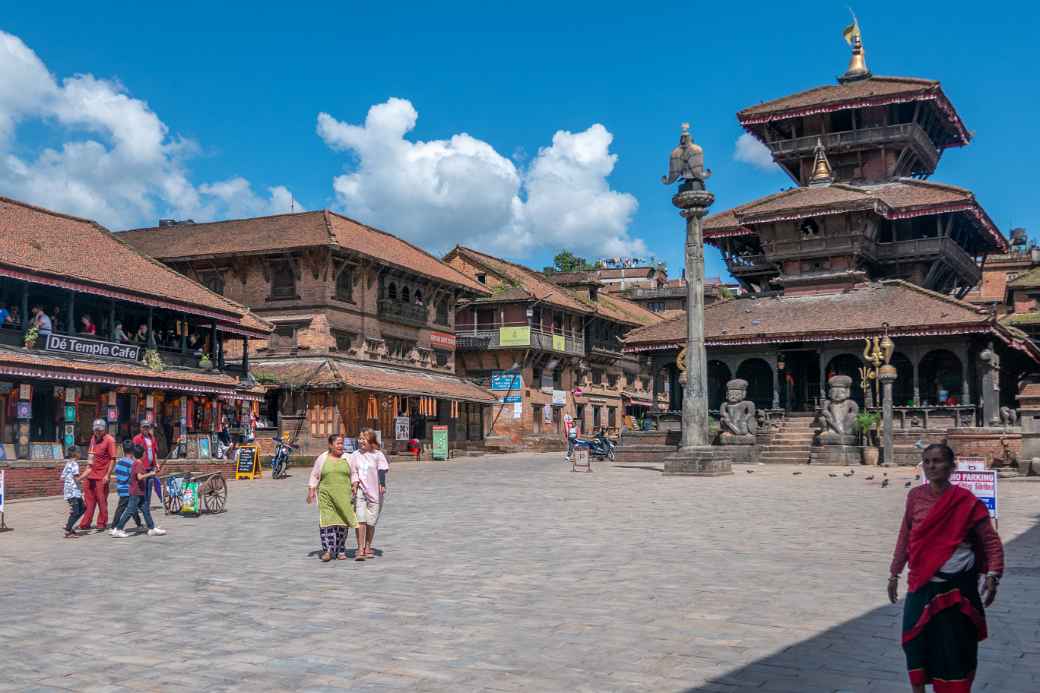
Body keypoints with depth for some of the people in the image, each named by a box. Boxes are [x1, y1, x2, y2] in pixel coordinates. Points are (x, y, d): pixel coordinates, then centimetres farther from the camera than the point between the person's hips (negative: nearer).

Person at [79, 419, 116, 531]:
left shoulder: (109, 440, -9)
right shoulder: (93, 438, 13)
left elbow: (113, 459, -12)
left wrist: (107, 475, -17)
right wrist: (89, 469, 19)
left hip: (102, 476, -7)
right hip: (91, 475, 7)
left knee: (102, 501, 1)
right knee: (89, 500, 12)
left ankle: (102, 524, 11)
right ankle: (85, 523, 20)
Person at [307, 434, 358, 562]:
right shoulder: (322, 458, 7)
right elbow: (314, 475, 11)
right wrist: (311, 491, 4)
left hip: (343, 496, 1)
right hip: (326, 495, -1)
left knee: (342, 522, 3)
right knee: (326, 521, -12)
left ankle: (340, 551, 12)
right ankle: (327, 550, -10)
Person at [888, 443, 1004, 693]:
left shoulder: (967, 502, -11)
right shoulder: (915, 497, 0)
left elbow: (991, 542, -7)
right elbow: (905, 538, 10)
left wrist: (992, 577, -20)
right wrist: (895, 574, 13)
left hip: (956, 587, -3)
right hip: (921, 585, 4)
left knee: (955, 647, 6)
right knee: (915, 641, 10)